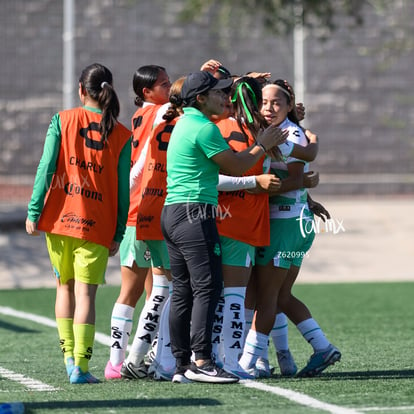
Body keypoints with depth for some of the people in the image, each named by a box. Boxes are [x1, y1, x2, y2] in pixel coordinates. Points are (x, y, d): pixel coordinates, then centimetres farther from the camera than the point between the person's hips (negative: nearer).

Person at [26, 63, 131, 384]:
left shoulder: (63, 120, 1)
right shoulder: (121, 135, 2)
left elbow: (46, 168, -4)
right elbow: (123, 188, 1)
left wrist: (34, 212, 0)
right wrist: (118, 234, 7)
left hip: (59, 218, 1)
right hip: (97, 225, -1)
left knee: (65, 286, 17)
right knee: (86, 293, -1)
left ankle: (69, 356, 13)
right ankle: (81, 367, -7)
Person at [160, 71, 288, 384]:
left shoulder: (185, 122, 18)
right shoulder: (204, 128, -11)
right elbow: (237, 167, -7)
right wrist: (262, 146, 10)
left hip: (172, 213, 10)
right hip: (195, 213, -10)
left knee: (182, 291, 7)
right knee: (207, 287, -11)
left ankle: (182, 364, 7)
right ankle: (201, 362, -17)